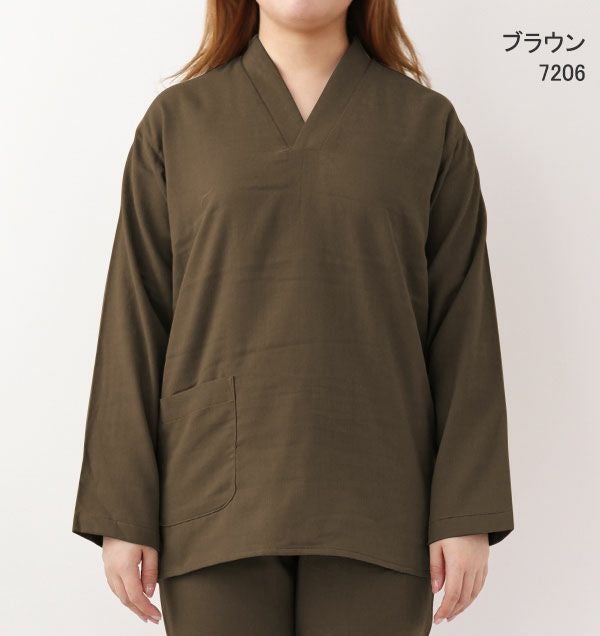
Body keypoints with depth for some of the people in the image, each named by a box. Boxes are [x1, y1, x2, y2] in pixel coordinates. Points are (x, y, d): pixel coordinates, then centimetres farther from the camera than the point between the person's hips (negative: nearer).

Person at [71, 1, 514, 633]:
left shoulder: (430, 125, 6)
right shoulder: (176, 120, 6)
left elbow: (463, 326, 2)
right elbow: (136, 325, 3)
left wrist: (469, 514, -4)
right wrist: (121, 512, -2)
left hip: (373, 503, 0)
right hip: (220, 501, 0)